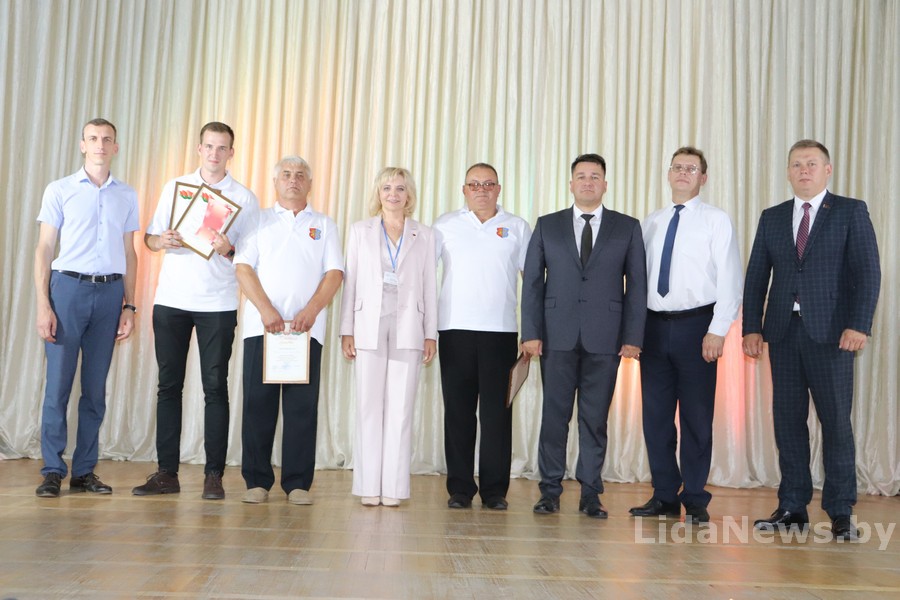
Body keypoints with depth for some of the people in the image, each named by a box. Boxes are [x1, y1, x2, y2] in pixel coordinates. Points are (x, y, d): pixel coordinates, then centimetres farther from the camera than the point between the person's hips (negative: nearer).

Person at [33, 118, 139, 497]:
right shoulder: (60, 190, 5)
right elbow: (44, 249, 2)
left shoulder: (127, 196, 13)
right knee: (58, 383, -3)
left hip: (110, 292, 3)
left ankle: (84, 471, 13)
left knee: (95, 388, 5)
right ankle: (53, 471, 5)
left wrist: (129, 306, 8)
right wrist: (43, 305, -6)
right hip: (69, 286, -2)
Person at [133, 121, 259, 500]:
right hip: (171, 299, 2)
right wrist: (162, 241, -9)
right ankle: (167, 472, 11)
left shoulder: (244, 198, 6)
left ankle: (214, 475, 3)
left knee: (215, 387, -2)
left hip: (218, 304, -2)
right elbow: (150, 238, 13)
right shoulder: (175, 187, 13)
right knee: (169, 385, 4)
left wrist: (229, 250, -16)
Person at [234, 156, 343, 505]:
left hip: (307, 328, 0)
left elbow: (334, 273, 5)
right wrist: (266, 310, -11)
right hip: (261, 326, 0)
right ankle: (257, 481, 9)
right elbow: (244, 268, 3)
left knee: (303, 406, -1)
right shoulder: (259, 221, 14)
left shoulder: (323, 225, 15)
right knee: (258, 403, 1)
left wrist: (310, 311, -10)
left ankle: (298, 483, 5)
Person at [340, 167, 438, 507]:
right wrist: (347, 330, 2)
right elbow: (350, 281, 8)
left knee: (400, 409, -1)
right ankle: (369, 486, 5)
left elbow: (430, 286, 8)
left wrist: (431, 334, 3)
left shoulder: (424, 236, 11)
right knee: (369, 407, 0)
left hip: (408, 330, 0)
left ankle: (394, 487, 3)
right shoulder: (361, 231, 11)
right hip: (370, 328, 0)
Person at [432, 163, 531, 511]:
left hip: (501, 331, 0)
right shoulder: (446, 225, 10)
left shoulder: (517, 228, 11)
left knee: (497, 412, 0)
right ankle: (460, 488, 11)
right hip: (455, 329, 0)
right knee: (458, 410, 3)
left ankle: (495, 489, 8)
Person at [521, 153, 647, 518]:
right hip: (557, 336, 0)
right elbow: (532, 281, 6)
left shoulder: (627, 228, 9)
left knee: (595, 418, 4)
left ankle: (590, 493, 14)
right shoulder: (547, 226, 10)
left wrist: (633, 336, -4)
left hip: (604, 337, 0)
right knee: (554, 414, 3)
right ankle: (550, 490, 13)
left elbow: (637, 285, 5)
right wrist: (531, 332, -4)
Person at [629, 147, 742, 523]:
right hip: (654, 325, 4)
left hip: (696, 325, -4)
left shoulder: (716, 221, 1)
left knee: (697, 417, 1)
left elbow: (730, 280, -6)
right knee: (656, 415, 7)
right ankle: (664, 497, 18)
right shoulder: (650, 224, 14)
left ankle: (695, 501, 12)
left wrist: (717, 330, -14)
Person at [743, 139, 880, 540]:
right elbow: (756, 276, 10)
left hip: (830, 332, -3)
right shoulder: (772, 218, 14)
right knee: (787, 420, 6)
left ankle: (840, 512, 7)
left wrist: (858, 325, -15)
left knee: (836, 421, -1)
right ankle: (792, 507, 14)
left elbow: (867, 272, -4)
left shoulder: (851, 212, 4)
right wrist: (752, 327, 1)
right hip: (783, 331, 4)